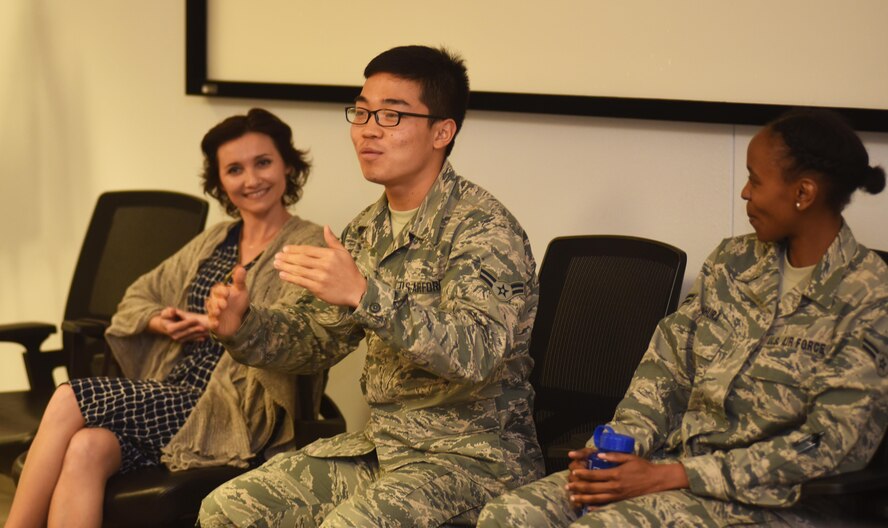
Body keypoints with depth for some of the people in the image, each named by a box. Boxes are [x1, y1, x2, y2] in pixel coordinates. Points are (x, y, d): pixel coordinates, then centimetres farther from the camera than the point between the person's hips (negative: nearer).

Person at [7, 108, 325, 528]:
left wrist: (212, 323, -16)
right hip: (173, 396, 6)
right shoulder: (214, 241, 21)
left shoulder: (309, 246, -1)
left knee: (71, 400, -21)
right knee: (86, 449, -27)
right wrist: (159, 321, 3)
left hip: (235, 416, -6)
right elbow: (137, 297, 25)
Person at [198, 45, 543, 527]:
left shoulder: (481, 227, -15)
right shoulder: (368, 230, 11)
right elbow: (317, 337, 17)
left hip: (470, 453, -7)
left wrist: (365, 295, -37)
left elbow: (476, 353, -29)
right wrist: (244, 325, -3)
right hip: (379, 445, 8)